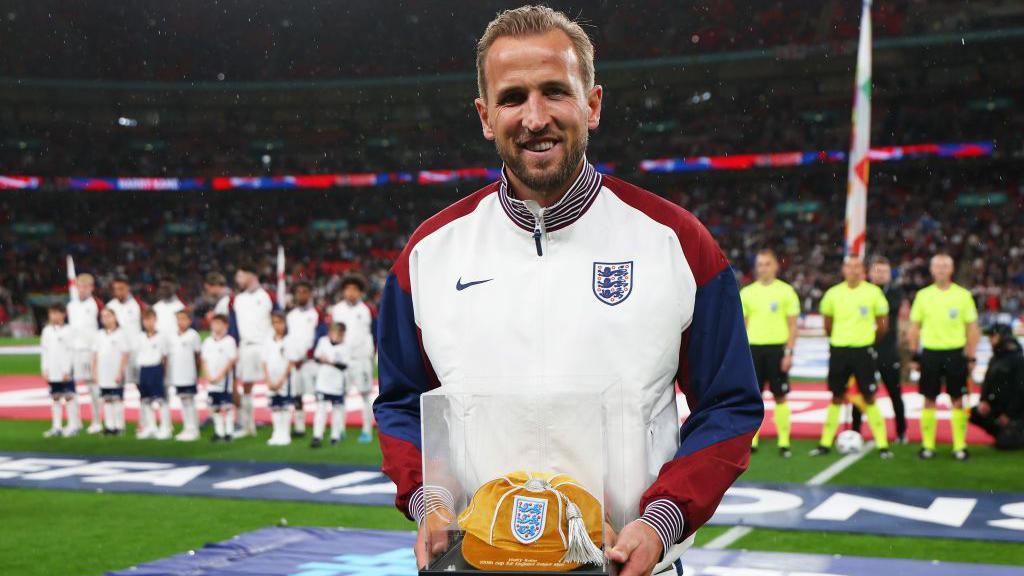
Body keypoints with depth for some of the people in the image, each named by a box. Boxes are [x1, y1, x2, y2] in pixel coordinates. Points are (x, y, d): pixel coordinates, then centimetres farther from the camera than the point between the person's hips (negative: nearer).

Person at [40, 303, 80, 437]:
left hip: (65, 371, -5)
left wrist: (67, 370, -11)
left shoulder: (68, 331, -5)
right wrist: (44, 369, 6)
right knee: (55, 397, 8)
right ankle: (56, 427, 13)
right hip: (52, 371, 5)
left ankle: (73, 426, 0)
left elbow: (71, 351, -7)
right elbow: (44, 351, 12)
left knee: (69, 396, -5)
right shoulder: (47, 331, 10)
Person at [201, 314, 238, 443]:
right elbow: (204, 360, 11)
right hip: (211, 381, 6)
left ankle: (229, 432, 1)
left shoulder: (229, 341, -6)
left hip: (224, 379, -6)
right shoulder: (207, 342, 11)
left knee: (226, 406, -4)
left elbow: (231, 361, -9)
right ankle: (219, 432, 15)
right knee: (214, 407, 8)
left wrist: (219, 376, -13)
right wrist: (208, 376, -2)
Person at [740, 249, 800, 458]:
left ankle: (784, 442, 5)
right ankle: (751, 441, 9)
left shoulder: (786, 291, 0)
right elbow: (743, 325, 12)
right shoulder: (747, 292, 8)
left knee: (780, 396, 0)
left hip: (777, 348, -3)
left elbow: (793, 325, -1)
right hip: (754, 348, 3)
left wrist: (789, 353, -8)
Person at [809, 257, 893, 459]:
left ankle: (882, 444, 3)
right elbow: (828, 325, 16)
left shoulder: (873, 292, -3)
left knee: (869, 398, -3)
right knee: (836, 397, 8)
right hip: (839, 350, 2)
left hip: (863, 350, -2)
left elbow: (883, 325, 6)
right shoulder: (833, 293, 3)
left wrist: (867, 337, 12)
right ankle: (825, 443, 13)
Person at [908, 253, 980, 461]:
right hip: (930, 352, 1)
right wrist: (914, 355, 4)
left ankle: (960, 446, 8)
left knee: (957, 400, 1)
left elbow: (972, 328, 4)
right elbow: (914, 327, 9)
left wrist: (971, 357, -1)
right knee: (929, 399, 3)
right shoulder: (923, 295, 5)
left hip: (955, 352, -1)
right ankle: (927, 445, 10)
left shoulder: (963, 295, 1)